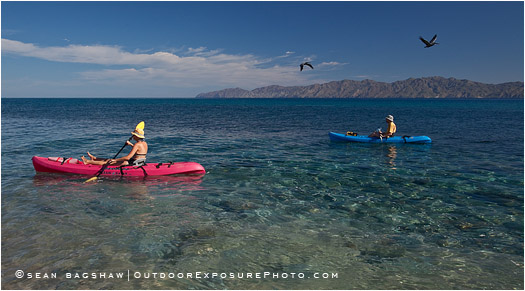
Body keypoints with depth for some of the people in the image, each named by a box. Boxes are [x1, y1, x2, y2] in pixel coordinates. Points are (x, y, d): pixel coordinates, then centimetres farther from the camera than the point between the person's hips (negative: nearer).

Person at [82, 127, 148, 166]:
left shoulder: (137, 144, -21)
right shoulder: (145, 143, 6)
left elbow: (128, 157, -27)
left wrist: (115, 160, -22)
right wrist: (131, 144, 19)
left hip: (134, 163, -9)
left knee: (112, 162, -1)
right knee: (112, 160, 18)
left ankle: (88, 161, 7)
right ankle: (94, 158, 31)